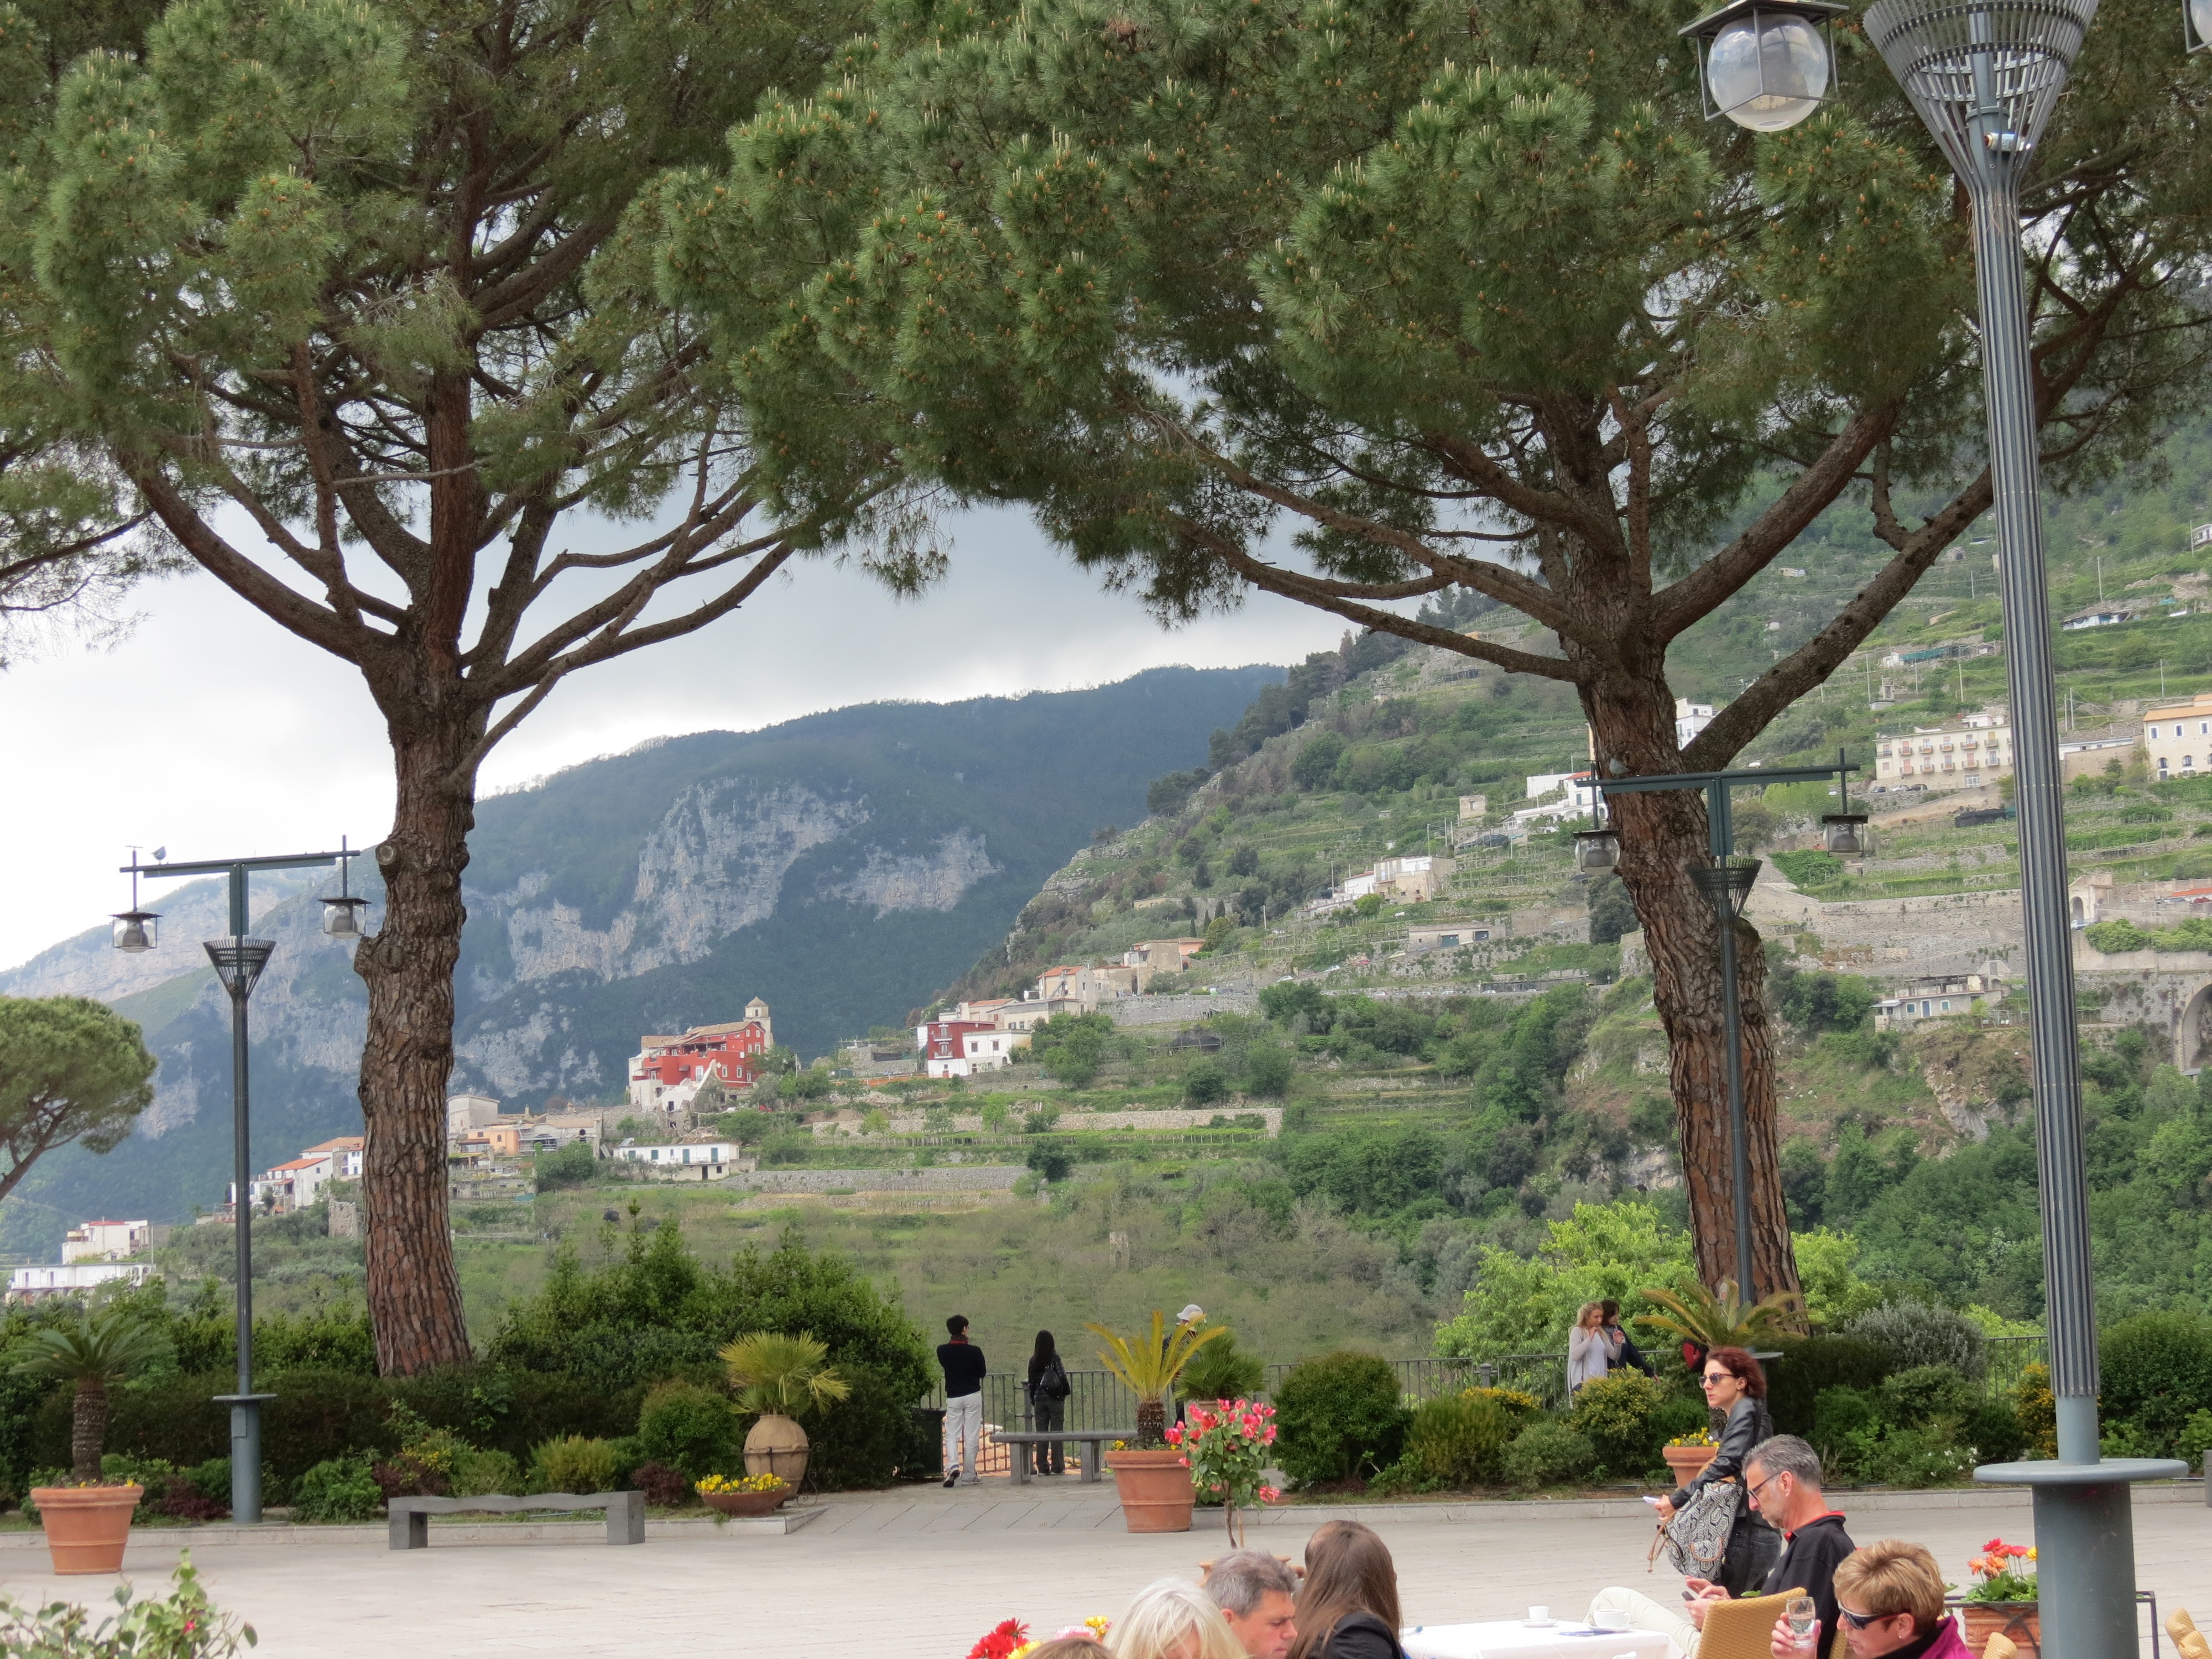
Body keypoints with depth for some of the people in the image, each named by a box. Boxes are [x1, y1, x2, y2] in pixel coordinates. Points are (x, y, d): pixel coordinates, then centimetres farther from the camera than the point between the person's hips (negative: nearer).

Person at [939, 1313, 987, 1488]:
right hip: (973, 1396, -1)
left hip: (953, 1397, 1)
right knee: (972, 1436, 4)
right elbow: (982, 1373, 3)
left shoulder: (942, 1351, -4)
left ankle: (952, 1465, -18)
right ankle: (971, 1475, 7)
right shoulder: (974, 1351, -11)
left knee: (952, 1434, 7)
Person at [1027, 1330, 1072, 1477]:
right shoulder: (1054, 1358, -8)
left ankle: (1042, 1467, 6)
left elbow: (1031, 1382, 6)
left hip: (1039, 1399, 3)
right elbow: (1062, 1376, -9)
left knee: (1041, 1433, 6)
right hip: (1055, 1399, -3)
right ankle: (1057, 1467, 0)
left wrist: (1033, 1400, 15)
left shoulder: (1034, 1361, 2)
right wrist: (1067, 1391, 8)